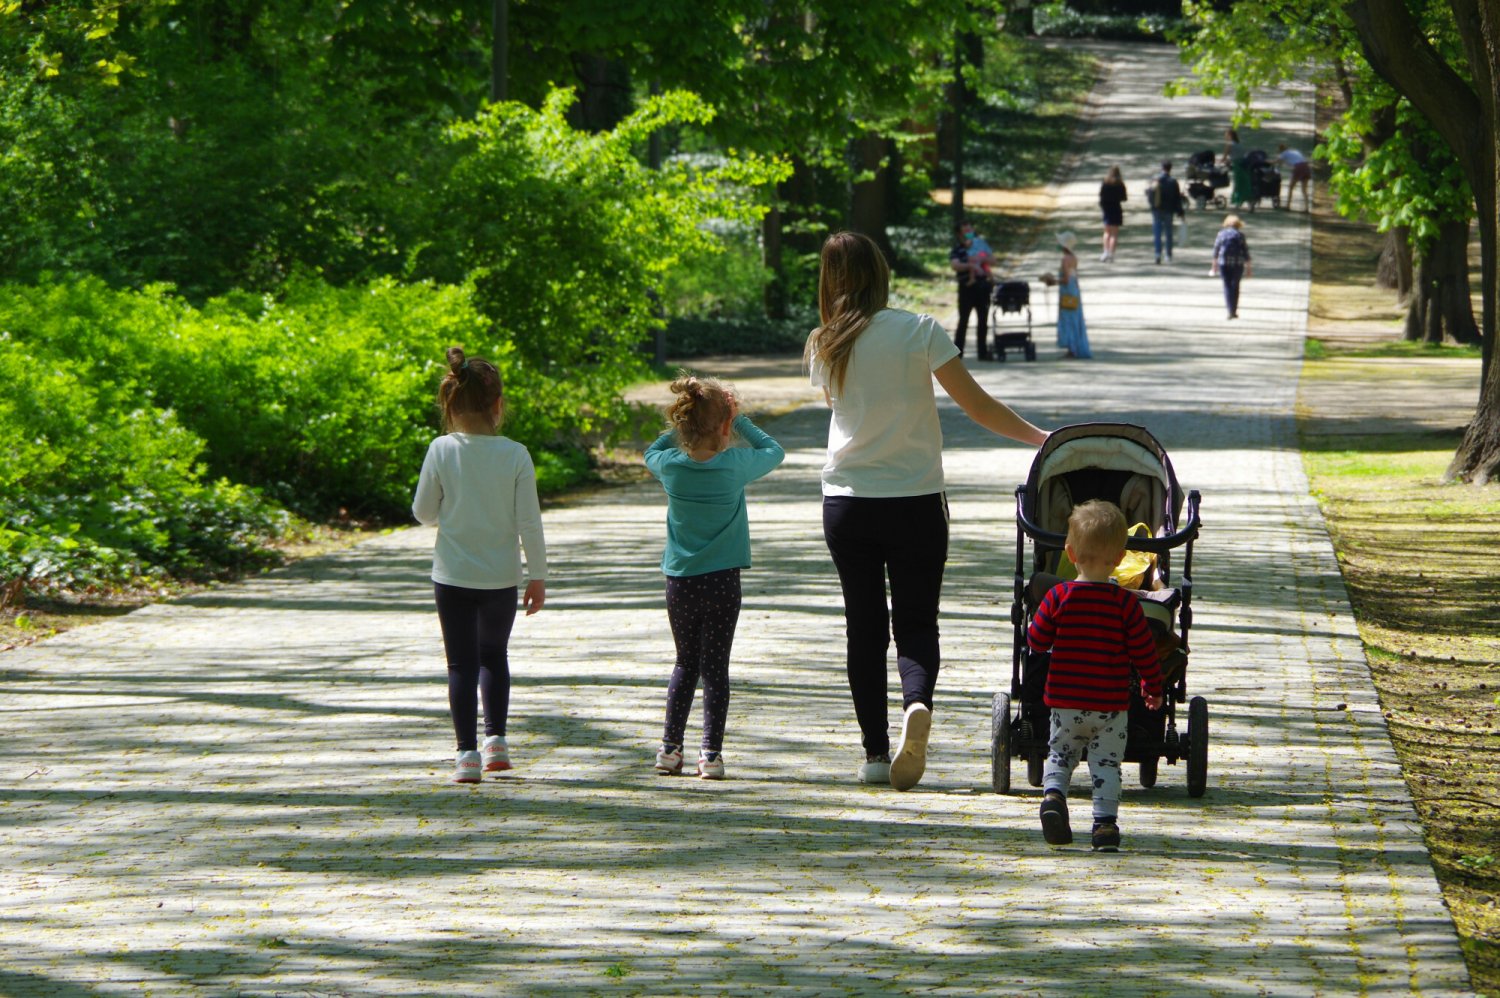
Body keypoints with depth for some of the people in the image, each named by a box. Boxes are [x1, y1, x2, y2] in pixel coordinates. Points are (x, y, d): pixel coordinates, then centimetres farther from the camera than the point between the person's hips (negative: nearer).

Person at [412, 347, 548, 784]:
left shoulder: (442, 451, -11)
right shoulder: (515, 455, -10)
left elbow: (423, 512, -2)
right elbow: (529, 522, -6)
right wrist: (538, 576, 3)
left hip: (453, 576, -1)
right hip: (502, 576, 1)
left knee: (462, 663, 4)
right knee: (494, 654, 22)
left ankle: (467, 754, -2)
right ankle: (496, 739, 16)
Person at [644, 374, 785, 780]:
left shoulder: (671, 466, -6)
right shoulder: (735, 465, -12)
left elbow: (652, 452, 19)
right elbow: (773, 450, 8)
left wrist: (684, 426, 12)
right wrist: (740, 420, 11)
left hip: (679, 581, 2)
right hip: (721, 580, -2)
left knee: (685, 664, 15)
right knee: (715, 667, 2)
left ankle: (670, 748, 14)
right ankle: (711, 753, -2)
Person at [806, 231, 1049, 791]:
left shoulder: (824, 347, 0)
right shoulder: (918, 332, -9)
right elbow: (977, 406, -9)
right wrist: (1040, 438, 2)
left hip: (847, 503, 2)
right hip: (915, 501, -2)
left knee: (863, 625, 10)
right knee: (915, 621, 6)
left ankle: (875, 753, 7)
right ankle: (917, 703, -24)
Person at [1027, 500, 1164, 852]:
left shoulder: (1058, 597, -7)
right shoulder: (1125, 603, -9)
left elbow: (1036, 640, -3)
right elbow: (1143, 650, -4)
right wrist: (1153, 687, 10)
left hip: (1065, 700, 1)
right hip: (1111, 704, -1)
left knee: (1060, 754, 16)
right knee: (1107, 763, 6)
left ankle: (1053, 794, -11)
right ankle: (1105, 822, -5)